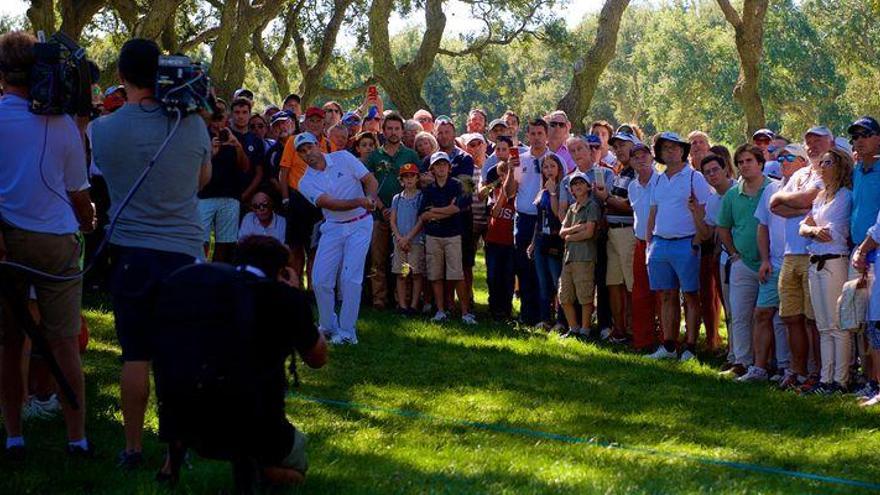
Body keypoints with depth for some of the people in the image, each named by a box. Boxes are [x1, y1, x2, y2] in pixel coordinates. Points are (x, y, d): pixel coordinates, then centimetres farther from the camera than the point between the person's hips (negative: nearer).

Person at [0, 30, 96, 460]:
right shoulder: (62, 123, -2)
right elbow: (78, 191, 7)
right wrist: (90, 223, 25)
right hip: (57, 240, 0)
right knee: (65, 344, 4)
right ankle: (77, 438, 6)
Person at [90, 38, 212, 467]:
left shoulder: (103, 129, -7)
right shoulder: (191, 124, -7)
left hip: (130, 251, 0)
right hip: (183, 250, 0)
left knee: (135, 354, 7)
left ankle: (133, 447, 12)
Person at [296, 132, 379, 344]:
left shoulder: (343, 158, -3)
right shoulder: (306, 182, -3)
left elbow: (370, 180, -3)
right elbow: (330, 203, -18)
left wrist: (370, 197, -26)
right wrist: (358, 202, -33)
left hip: (359, 225, -2)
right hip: (333, 228, 2)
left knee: (350, 278, -11)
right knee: (320, 280, -3)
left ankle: (347, 331, -6)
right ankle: (328, 327, 15)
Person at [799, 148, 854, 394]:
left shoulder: (845, 196, -6)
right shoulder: (821, 196, 19)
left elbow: (833, 234, -10)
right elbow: (803, 227, 14)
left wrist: (812, 227, 6)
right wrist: (814, 230, -7)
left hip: (834, 262, -8)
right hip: (815, 263, 8)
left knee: (838, 326, -7)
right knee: (824, 327, 9)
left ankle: (840, 380, -6)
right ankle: (826, 379, 11)